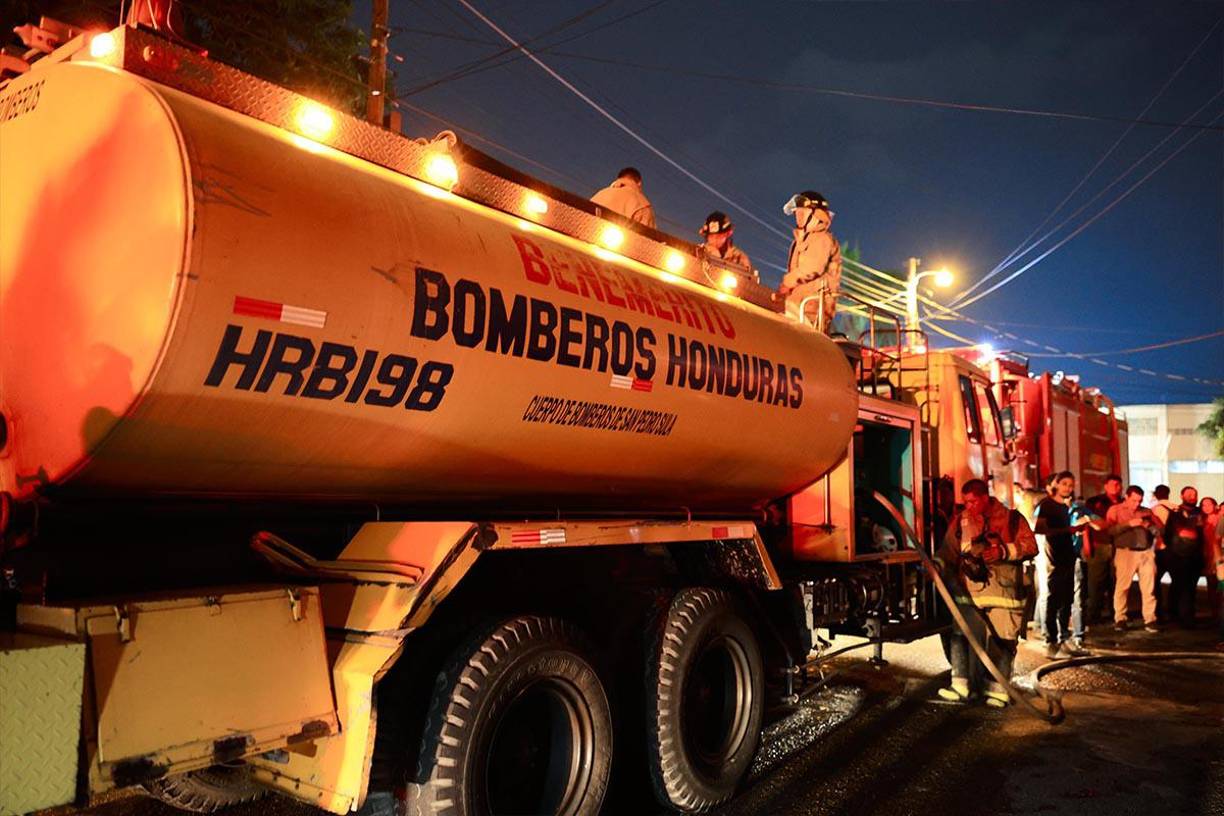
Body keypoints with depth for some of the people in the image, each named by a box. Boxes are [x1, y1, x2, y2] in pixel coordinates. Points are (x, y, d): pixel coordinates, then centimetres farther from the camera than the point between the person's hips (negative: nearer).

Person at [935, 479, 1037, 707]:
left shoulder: (1012, 519, 3)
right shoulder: (960, 521, 9)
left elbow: (1030, 546, -2)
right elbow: (948, 551, 7)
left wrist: (1004, 551, -15)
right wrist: (937, 564, -11)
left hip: (1003, 592, -2)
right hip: (968, 593, 2)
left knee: (1001, 642, 3)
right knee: (962, 637, 1)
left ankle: (997, 690, 15)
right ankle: (960, 686, 9)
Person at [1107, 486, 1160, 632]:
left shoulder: (1146, 512, 17)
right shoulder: (1115, 510, 6)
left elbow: (1159, 531, 12)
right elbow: (1110, 530, -8)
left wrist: (1149, 525, -7)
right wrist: (1129, 524, -15)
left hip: (1146, 552, 4)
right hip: (1126, 552, -3)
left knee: (1149, 588, 0)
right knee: (1122, 586, -5)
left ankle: (1150, 620, 6)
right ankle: (1120, 620, 1)